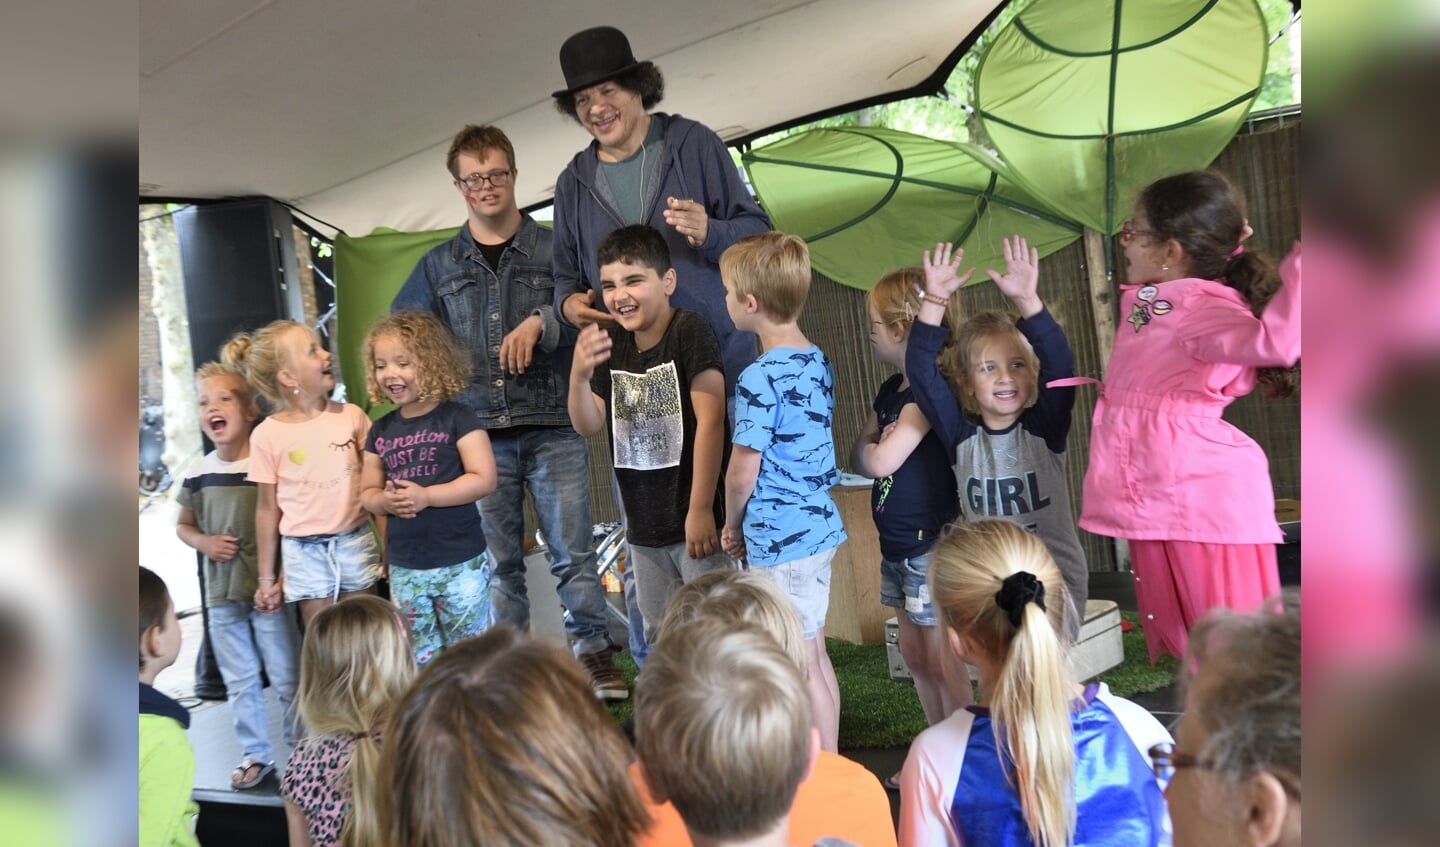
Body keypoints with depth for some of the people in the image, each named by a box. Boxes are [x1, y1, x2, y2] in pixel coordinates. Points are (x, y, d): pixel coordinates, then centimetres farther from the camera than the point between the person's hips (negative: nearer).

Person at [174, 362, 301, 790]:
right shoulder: (198, 473, 2)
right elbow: (183, 525, 16)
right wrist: (204, 542, -6)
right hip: (221, 593, 4)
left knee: (287, 678, 6)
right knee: (240, 682, 15)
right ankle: (256, 753, 29)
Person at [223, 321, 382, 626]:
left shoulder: (351, 415, -3)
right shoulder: (267, 435, -8)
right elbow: (267, 509, 0)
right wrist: (267, 578, 4)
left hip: (356, 542, 2)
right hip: (305, 551, -2)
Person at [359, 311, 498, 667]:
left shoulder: (456, 418, -8)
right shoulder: (381, 431, 8)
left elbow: (484, 478, -15)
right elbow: (367, 492, 14)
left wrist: (425, 496, -21)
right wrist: (384, 500, -10)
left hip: (460, 564, -5)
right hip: (404, 569, 5)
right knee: (420, 662, 15)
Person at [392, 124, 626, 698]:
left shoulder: (554, 248, 7)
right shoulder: (439, 264, 14)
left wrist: (541, 323, -19)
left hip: (552, 427, -2)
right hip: (478, 432, 2)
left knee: (572, 548, -2)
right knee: (498, 558, 8)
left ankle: (594, 653, 9)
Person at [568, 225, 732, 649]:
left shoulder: (689, 332, -13)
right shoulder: (611, 345, 6)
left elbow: (710, 421, -18)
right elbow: (588, 426, 4)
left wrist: (700, 510, -20)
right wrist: (579, 375, -16)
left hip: (694, 520, -7)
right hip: (643, 527, 7)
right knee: (660, 640, 19)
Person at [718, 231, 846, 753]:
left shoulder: (760, 379, -20)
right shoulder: (819, 362, 6)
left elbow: (743, 475, -18)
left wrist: (732, 525, 1)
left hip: (780, 539, -9)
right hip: (820, 525, 9)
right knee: (815, 655, 18)